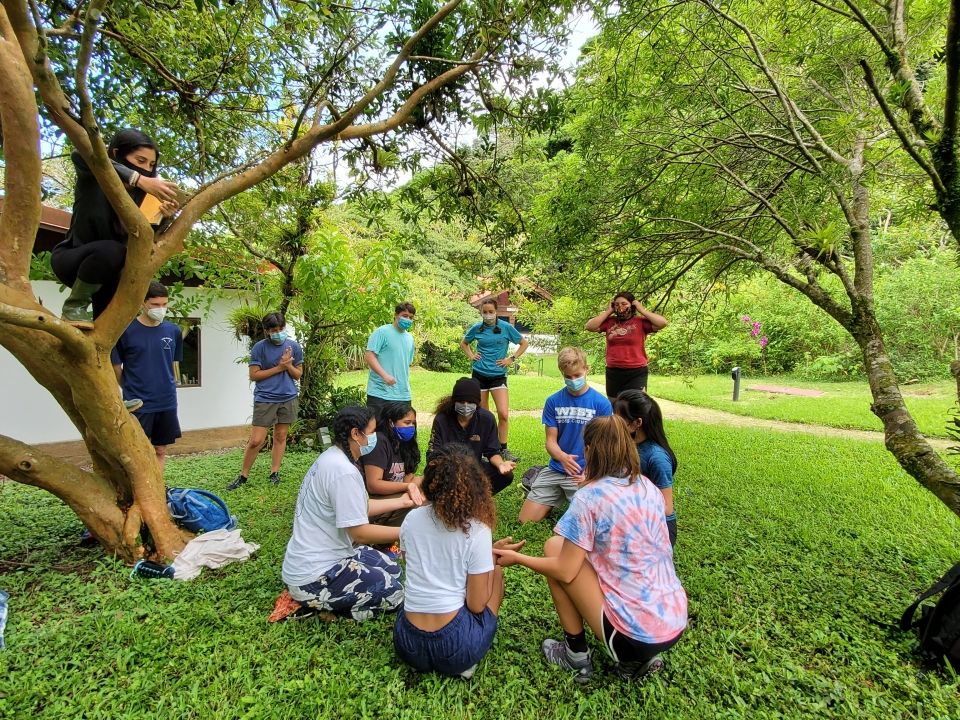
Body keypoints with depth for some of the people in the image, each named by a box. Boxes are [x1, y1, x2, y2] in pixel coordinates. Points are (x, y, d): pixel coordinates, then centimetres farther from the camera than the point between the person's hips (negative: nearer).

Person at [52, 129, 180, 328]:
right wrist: (139, 180, -50)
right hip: (70, 260, -5)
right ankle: (74, 306, -16)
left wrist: (164, 217, -31)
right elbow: (80, 156, -42)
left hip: (104, 269, 5)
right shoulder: (94, 179, -18)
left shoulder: (136, 195, -5)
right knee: (111, 250, -35)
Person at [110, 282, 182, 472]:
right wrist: (133, 391, 8)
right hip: (138, 404, -4)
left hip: (167, 404, 4)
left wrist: (169, 390, 12)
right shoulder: (126, 330, -8)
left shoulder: (173, 331, 3)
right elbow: (116, 369, 1)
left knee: (160, 451, 11)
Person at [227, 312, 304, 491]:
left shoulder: (294, 346, 3)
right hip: (265, 399, -3)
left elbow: (298, 374, 8)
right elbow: (254, 375, -6)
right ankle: (243, 475, 14)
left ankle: (274, 473, 22)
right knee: (256, 441, -4)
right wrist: (279, 368, -11)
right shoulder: (259, 347, -5)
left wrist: (288, 365, -12)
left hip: (288, 398, 3)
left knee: (280, 437, 10)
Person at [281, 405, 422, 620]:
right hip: (313, 578, -10)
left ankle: (326, 601, 10)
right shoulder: (344, 471, -27)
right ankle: (314, 601, -2)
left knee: (392, 568, 16)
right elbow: (360, 533, -24)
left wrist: (401, 502, 18)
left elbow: (358, 508, 14)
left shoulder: (332, 457, 4)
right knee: (395, 593, -9)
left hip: (324, 555, 10)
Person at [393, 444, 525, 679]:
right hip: (455, 649, -4)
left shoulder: (411, 518, -1)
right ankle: (465, 661, 10)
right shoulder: (477, 530, -13)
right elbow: (476, 605, -8)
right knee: (495, 571, 18)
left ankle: (427, 661, 16)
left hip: (407, 644, 4)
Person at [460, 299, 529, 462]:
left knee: (503, 414, -13)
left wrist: (512, 359, -2)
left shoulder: (506, 327, -2)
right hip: (479, 374, 2)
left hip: (498, 375, -2)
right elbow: (463, 343, 22)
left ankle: (503, 449, 2)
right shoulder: (476, 328, 4)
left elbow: (524, 343, 6)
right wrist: (471, 355, 6)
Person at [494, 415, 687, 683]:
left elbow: (565, 572, -12)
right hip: (676, 625, 7)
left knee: (554, 547, 3)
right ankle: (637, 658, 15)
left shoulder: (589, 497, -15)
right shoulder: (650, 489, 5)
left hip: (635, 633, -7)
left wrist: (517, 558, 3)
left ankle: (577, 655, 14)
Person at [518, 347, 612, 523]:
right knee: (526, 520, -1)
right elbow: (551, 441, 1)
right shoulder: (553, 401, 2)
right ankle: (558, 498, 23)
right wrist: (563, 457, -22)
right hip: (555, 470, 3)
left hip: (585, 473, -2)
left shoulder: (602, 403, -5)